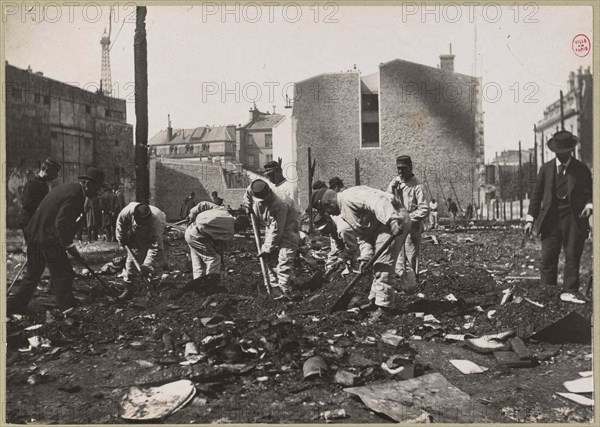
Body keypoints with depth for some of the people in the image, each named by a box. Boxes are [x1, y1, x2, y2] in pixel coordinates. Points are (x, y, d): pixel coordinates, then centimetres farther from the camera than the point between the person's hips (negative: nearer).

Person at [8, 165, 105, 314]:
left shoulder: (66, 187, 13)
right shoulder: (74, 195, -18)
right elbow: (61, 222, -25)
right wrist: (69, 245, -18)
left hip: (34, 235, 10)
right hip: (49, 240, -10)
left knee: (33, 273, 21)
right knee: (64, 274, 0)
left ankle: (15, 304, 29)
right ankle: (68, 310, 8)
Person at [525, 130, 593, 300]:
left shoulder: (581, 169, 5)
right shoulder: (546, 168, 8)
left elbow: (589, 193, 7)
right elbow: (537, 194, 9)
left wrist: (589, 205, -16)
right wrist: (530, 218, 1)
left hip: (574, 219, -1)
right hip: (550, 219, 1)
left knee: (572, 257, 2)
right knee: (548, 258, 1)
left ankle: (569, 292, 9)